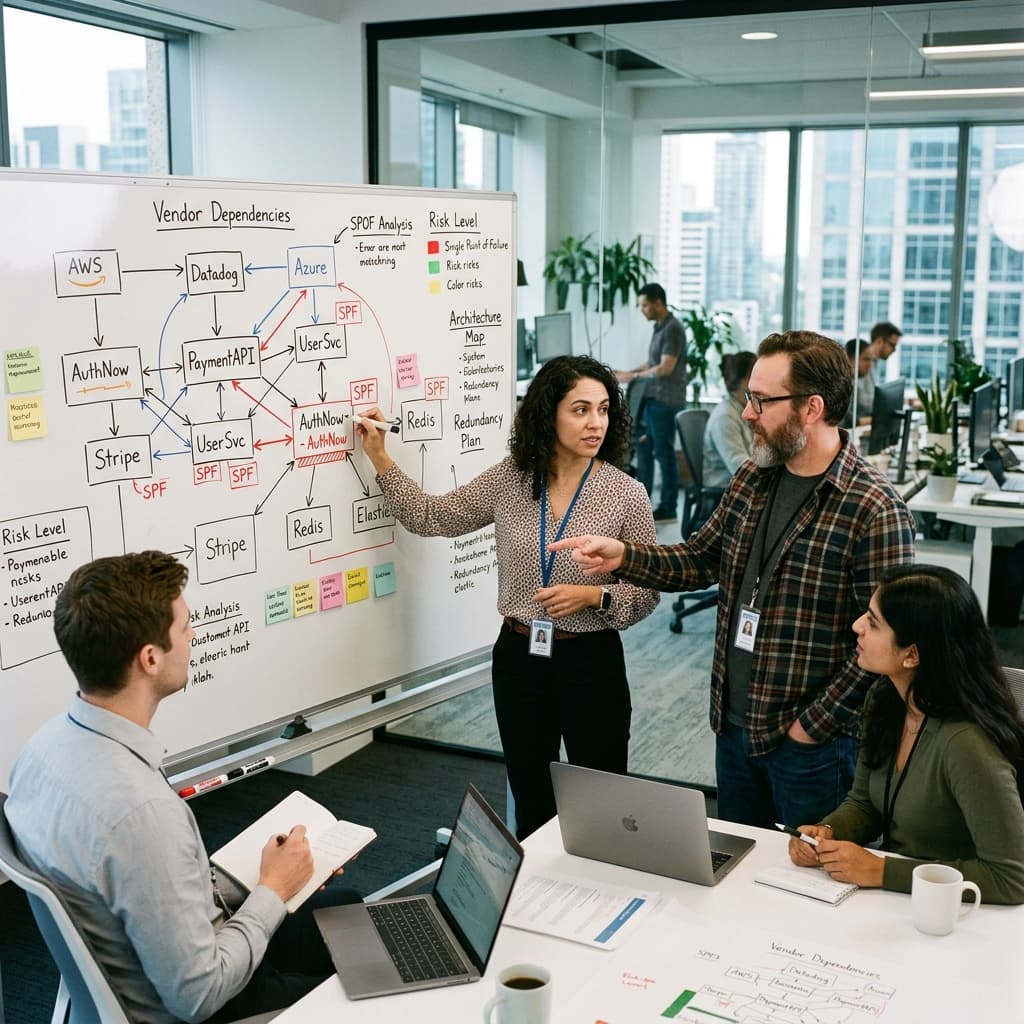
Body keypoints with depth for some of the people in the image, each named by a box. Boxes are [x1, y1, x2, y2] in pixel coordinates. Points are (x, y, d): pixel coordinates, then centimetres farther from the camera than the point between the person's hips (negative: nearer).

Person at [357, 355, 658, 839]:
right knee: (530, 804, 17)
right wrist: (379, 459, 0)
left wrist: (593, 595, -21)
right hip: (518, 656, 3)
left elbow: (645, 593, -4)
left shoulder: (627, 494, -10)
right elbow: (430, 518, 4)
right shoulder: (509, 478, -2)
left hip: (590, 662, -3)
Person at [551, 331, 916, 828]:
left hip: (811, 746, -7)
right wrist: (622, 556, -4)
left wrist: (814, 725, -17)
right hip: (734, 726, 7)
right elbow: (700, 559, 12)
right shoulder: (751, 478, 3)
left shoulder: (875, 512, -21)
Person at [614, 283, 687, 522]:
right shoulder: (659, 327, 13)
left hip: (666, 401, -9)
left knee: (664, 452, -3)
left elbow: (665, 368, -20)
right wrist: (627, 372, 10)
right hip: (652, 398, 9)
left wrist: (634, 376, -12)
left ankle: (668, 508, 6)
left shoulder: (672, 329, -15)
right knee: (643, 447, 14)